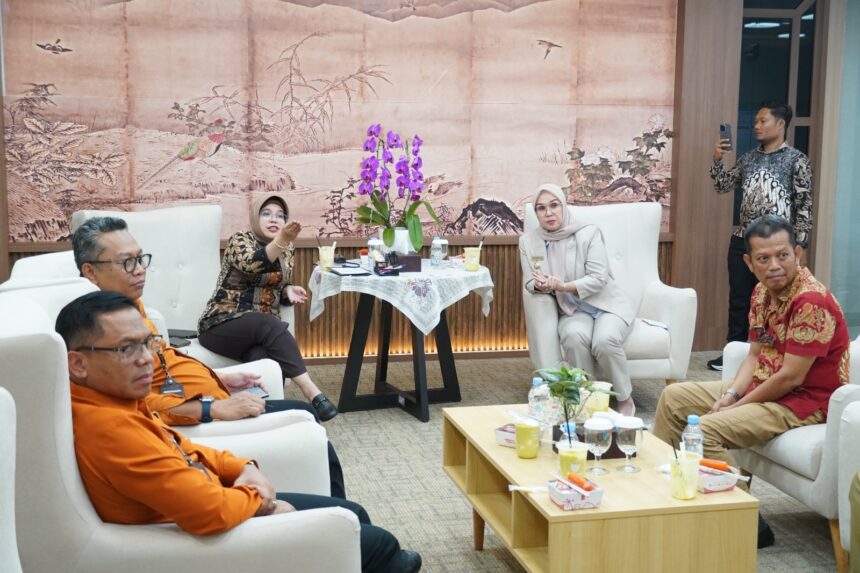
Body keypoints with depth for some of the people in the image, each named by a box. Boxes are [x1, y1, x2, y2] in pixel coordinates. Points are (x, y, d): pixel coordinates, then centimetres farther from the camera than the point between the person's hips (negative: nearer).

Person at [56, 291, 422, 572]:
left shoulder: (113, 401, -2)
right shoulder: (111, 427, -33)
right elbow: (210, 510, -35)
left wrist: (242, 469, -3)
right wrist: (257, 499, -14)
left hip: (217, 506, 9)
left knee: (352, 515, 22)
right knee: (378, 544, 4)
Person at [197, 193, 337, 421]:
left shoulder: (288, 249, 10)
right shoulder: (240, 240, -7)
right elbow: (252, 266, -29)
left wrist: (288, 290, -2)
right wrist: (281, 240, -46)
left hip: (264, 329, 5)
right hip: (223, 324, -5)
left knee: (266, 359, -32)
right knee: (269, 324, -36)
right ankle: (310, 391, -41)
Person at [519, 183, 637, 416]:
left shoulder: (589, 233, -11)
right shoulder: (528, 241, -1)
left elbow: (599, 278, -16)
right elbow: (529, 283, 3)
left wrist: (563, 286, -31)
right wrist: (541, 285, -23)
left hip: (606, 305, -2)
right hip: (572, 311, 2)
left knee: (604, 341, -33)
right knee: (574, 336, -34)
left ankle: (625, 400, -9)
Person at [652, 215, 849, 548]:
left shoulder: (812, 301, -24)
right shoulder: (762, 292, 3)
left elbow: (790, 377, -25)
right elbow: (756, 356, 9)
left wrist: (738, 405, -15)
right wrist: (731, 394, -8)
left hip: (803, 401, -10)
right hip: (763, 386, 10)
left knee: (705, 430, -27)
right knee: (673, 397, 11)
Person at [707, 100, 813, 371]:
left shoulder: (796, 160, -3)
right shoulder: (748, 158, 12)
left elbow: (805, 205, -6)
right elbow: (723, 186, 14)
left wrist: (800, 244, -10)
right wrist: (717, 159, -2)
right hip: (742, 240, 5)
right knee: (739, 299, 10)